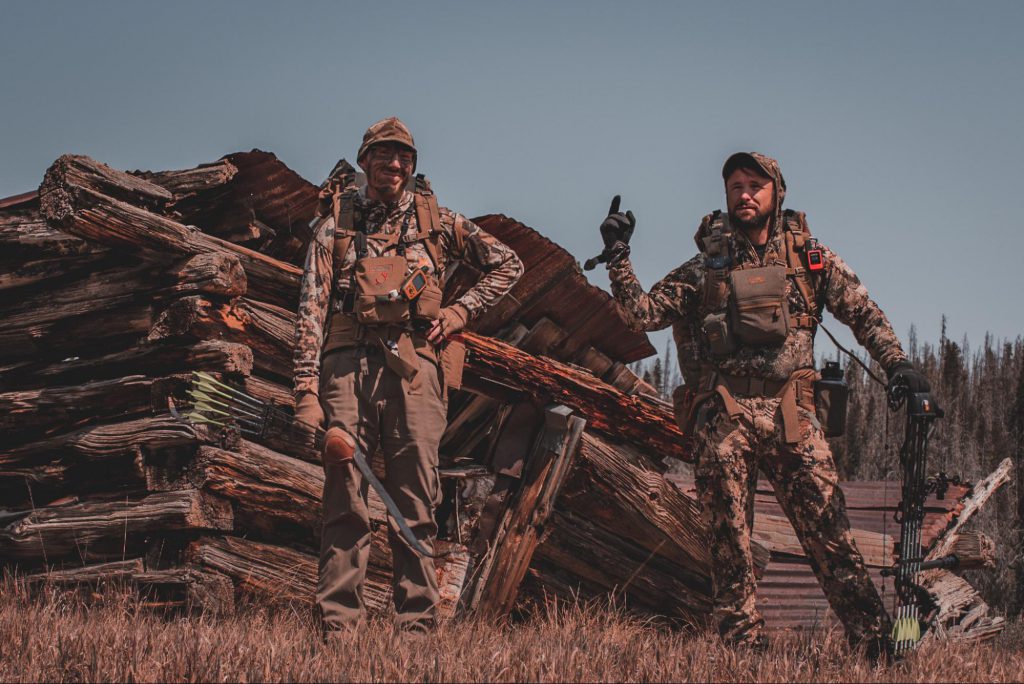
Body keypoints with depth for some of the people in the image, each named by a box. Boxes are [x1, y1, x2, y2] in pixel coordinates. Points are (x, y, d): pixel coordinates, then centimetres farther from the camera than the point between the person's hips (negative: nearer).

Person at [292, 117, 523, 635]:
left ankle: (416, 623, 5)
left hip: (414, 366, 1)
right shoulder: (335, 224, 11)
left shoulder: (437, 222, 15)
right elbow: (311, 308, 4)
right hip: (348, 363, -1)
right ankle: (338, 624, -3)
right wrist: (307, 391, -6)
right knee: (345, 499, -4)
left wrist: (459, 313, 9)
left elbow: (507, 265, 23)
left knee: (416, 502, 1)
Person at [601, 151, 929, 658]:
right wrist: (618, 256, -1)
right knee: (729, 543, 1)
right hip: (722, 417, 1)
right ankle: (743, 648, 8)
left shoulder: (810, 256, 13)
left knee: (829, 532, -8)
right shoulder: (706, 266, 12)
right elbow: (642, 314, 8)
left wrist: (897, 364, -1)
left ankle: (878, 645, -6)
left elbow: (862, 312, 12)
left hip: (790, 413, -1)